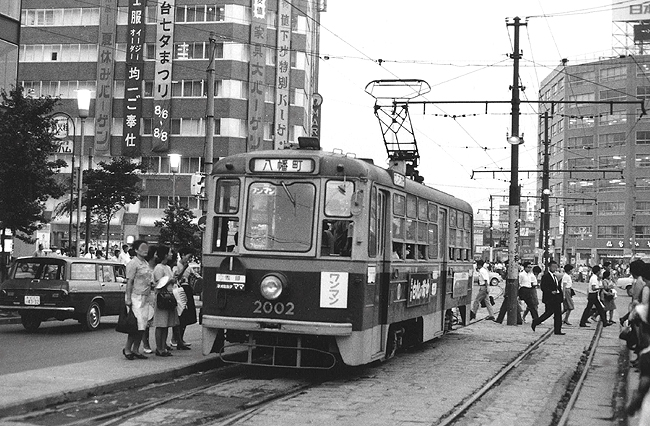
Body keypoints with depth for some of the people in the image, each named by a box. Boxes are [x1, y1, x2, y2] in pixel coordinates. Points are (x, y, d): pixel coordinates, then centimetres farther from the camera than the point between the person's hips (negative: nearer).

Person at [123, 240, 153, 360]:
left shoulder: (146, 264, 17)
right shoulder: (133, 264, -8)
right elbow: (129, 282, -12)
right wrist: (128, 298, -17)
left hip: (145, 298, 8)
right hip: (136, 297, -8)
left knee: (143, 325, 7)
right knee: (137, 325, -10)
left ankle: (135, 349, 13)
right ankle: (127, 348, 1)